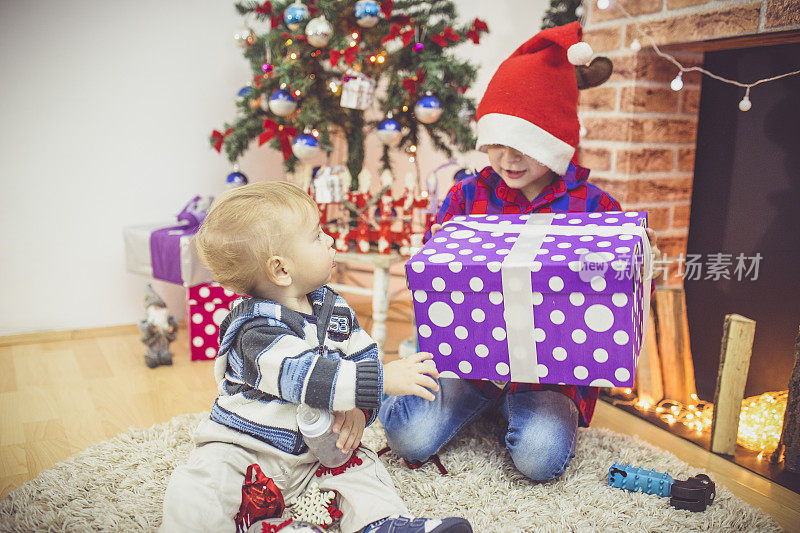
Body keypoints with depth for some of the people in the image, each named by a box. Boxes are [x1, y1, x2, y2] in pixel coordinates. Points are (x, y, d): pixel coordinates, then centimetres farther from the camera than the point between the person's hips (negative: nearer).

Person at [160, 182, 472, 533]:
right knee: (191, 499, -24)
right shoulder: (256, 328, -24)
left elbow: (363, 357, 3)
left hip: (313, 447, 6)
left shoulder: (334, 308, 0)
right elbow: (304, 376, -35)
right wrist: (382, 379, -38)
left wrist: (357, 409, -17)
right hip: (244, 448, -5)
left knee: (359, 461, -10)